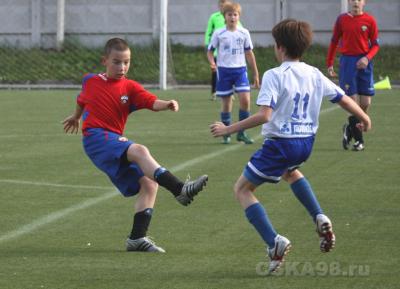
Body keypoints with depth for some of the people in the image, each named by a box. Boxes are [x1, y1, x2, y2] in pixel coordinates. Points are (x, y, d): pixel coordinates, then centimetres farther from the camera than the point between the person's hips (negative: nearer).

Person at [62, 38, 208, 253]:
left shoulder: (130, 87, 7)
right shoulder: (91, 81, 7)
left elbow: (151, 102, -11)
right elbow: (82, 100, 30)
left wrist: (166, 104, -33)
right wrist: (76, 117, 46)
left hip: (114, 142, 5)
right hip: (96, 138, -5)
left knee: (149, 183, -6)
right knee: (139, 151, -31)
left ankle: (137, 238, -3)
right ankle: (180, 189, -46)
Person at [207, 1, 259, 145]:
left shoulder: (244, 33, 4)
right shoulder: (218, 34, 0)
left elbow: (249, 53, 11)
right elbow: (210, 50, 5)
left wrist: (255, 74, 11)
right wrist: (212, 63, -17)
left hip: (240, 69, 1)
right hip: (224, 70, -1)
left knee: (245, 99, -13)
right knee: (226, 102, 3)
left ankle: (241, 133, -2)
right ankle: (226, 134, 15)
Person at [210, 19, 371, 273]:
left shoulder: (274, 76, -15)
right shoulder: (315, 75, 4)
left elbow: (264, 115, -25)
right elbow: (343, 99, 12)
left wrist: (229, 129, -18)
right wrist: (364, 118, 32)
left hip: (280, 143, -7)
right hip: (307, 142, 7)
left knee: (242, 189, 9)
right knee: (290, 171, 40)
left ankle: (275, 242, -8)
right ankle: (320, 218, 20)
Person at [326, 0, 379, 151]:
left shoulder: (369, 20, 1)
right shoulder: (342, 19, 3)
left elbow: (375, 44, 3)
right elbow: (334, 42, 10)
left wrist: (367, 58, -15)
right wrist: (329, 64, 7)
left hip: (364, 63, 1)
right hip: (347, 61, -1)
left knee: (365, 103, -1)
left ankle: (350, 129, 24)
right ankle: (358, 140, 2)